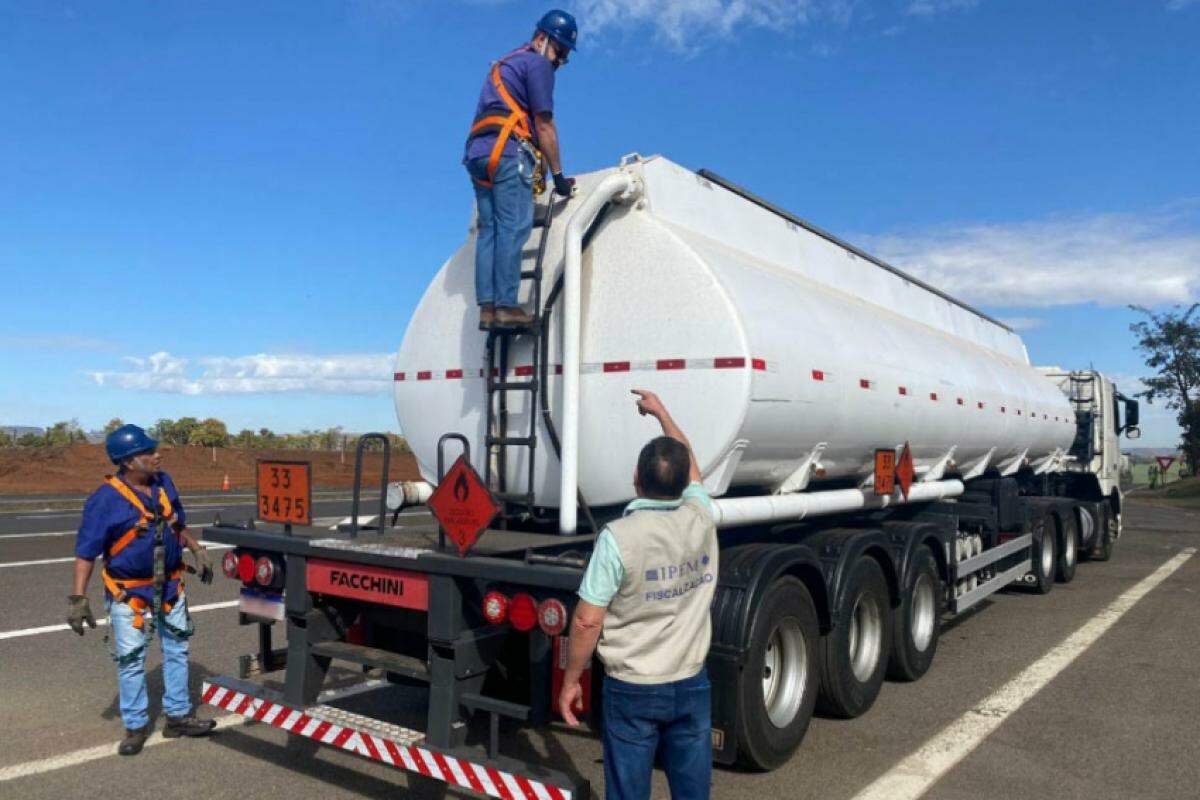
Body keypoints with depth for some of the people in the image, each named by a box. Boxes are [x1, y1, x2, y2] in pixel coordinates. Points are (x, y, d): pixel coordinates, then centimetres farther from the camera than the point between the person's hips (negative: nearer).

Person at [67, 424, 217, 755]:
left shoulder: (164, 483, -1)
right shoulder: (106, 499, -19)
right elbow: (86, 552, -17)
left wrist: (197, 550, 11)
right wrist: (78, 597, -19)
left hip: (170, 587, 6)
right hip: (129, 593, -6)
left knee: (177, 651, 13)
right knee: (131, 661, 4)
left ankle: (178, 716, 26)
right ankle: (136, 727, 21)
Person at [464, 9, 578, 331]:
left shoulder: (502, 65, 32)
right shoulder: (537, 63, 3)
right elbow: (544, 125, -3)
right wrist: (558, 175, 0)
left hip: (478, 153, 9)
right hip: (508, 151, -9)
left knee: (488, 230, 2)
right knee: (513, 228, -12)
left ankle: (487, 307, -5)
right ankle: (507, 306, -18)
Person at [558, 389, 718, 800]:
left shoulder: (617, 537, -20)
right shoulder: (702, 519, -7)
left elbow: (588, 622, -16)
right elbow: (690, 467, 14)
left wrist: (570, 681, -2)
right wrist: (661, 412, 26)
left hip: (632, 689, -3)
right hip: (691, 685, 4)